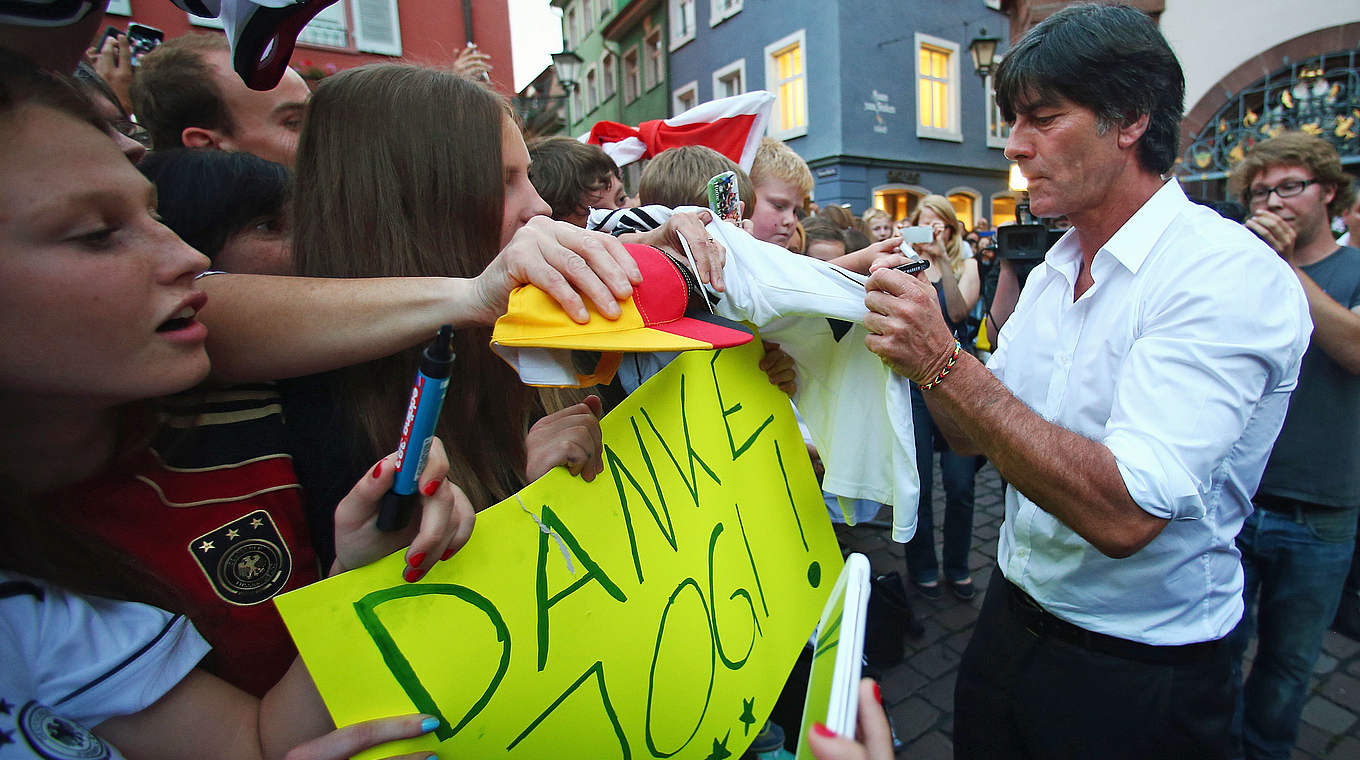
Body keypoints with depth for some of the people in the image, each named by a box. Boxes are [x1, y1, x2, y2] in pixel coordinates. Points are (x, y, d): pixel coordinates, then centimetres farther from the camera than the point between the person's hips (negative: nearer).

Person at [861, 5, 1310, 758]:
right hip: (1012, 617, 7)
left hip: (1138, 679, -6)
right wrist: (920, 347, -14)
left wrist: (944, 361, -32)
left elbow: (1125, 512, -31)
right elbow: (978, 435, 3)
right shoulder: (1054, 266, 2)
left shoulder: (1232, 274, -21)